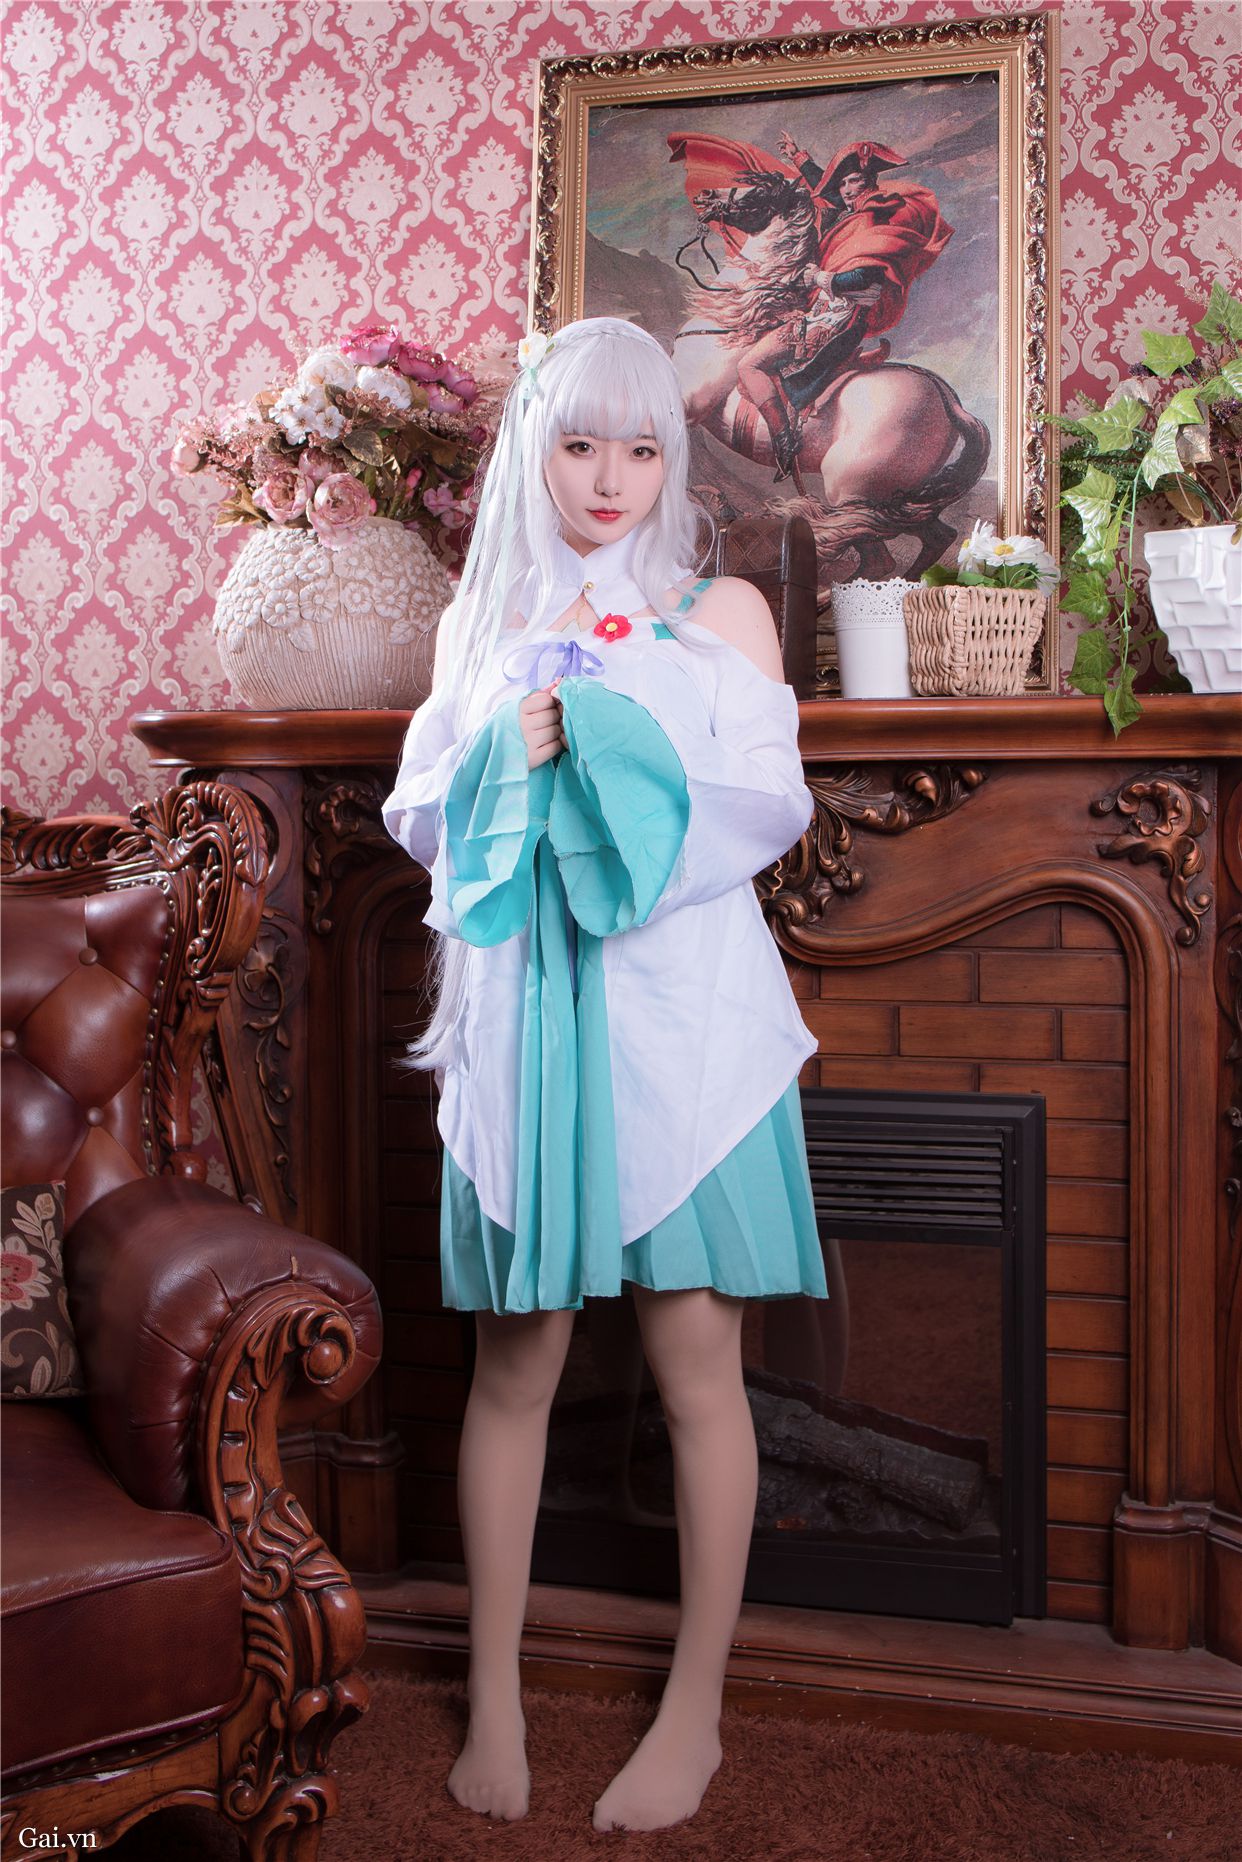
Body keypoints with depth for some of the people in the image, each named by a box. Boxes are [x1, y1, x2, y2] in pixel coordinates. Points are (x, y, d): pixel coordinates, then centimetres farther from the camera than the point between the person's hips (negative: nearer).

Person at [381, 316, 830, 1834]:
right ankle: (494, 1697, 22)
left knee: (696, 1357, 2)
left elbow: (769, 808, -1)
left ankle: (695, 1709, 18)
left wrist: (606, 743, -12)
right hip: (523, 1013, 2)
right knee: (514, 1360, 7)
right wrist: (512, 751, -9)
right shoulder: (483, 619, 13)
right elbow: (418, 816, 10)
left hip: (683, 1012, -2)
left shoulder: (722, 612, 7)